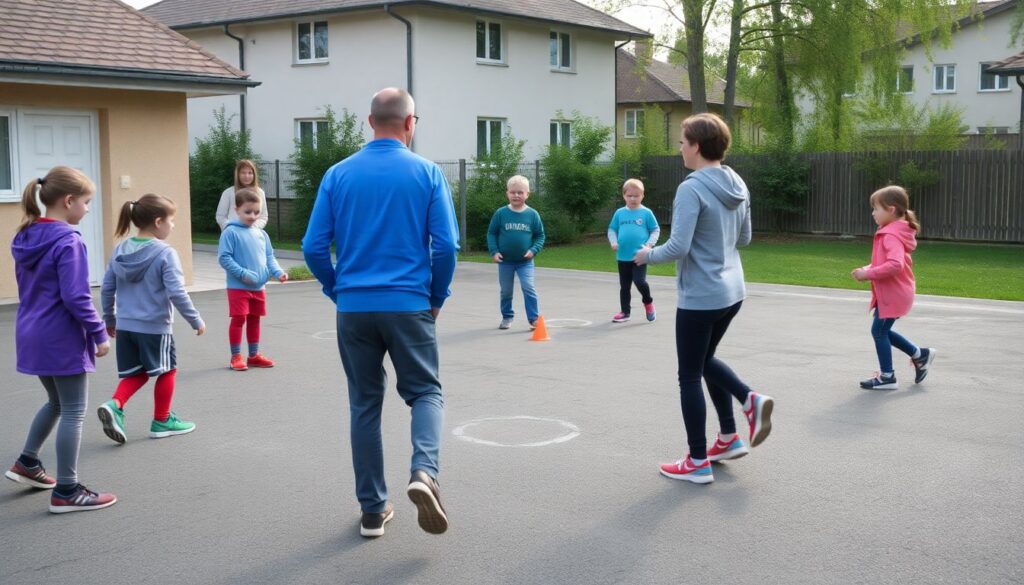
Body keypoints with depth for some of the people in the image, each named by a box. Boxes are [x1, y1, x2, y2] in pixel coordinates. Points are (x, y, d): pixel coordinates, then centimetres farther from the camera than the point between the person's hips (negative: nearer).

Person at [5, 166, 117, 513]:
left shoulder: (27, 237, 8)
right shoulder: (68, 242, -19)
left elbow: (29, 288, 16)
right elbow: (75, 297, -24)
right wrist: (99, 334, -14)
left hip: (33, 334, 9)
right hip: (62, 338, -9)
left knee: (57, 402, 26)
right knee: (73, 412, 2)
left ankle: (27, 463, 33)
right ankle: (66, 492, 7)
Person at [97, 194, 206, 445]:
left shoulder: (120, 250, 4)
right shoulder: (165, 253, -15)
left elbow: (107, 289, 8)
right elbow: (176, 293, -19)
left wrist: (110, 320, 20)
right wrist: (196, 320, -7)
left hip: (125, 326, 6)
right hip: (154, 327, -6)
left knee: (136, 373, 18)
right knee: (167, 370, 15)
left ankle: (114, 405, -5)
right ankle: (162, 421, 23)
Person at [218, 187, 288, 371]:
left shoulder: (261, 234, 9)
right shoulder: (231, 232, -10)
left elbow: (269, 257, 12)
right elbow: (224, 258, -15)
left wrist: (278, 272, -6)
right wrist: (243, 274, -20)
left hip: (259, 287, 6)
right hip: (238, 287, -6)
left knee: (254, 320, 14)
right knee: (238, 320, -2)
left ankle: (254, 355, 25)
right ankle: (236, 357, 9)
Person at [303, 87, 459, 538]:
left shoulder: (338, 175, 2)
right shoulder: (427, 173, -3)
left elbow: (314, 247, 0)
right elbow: (446, 245, -7)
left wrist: (338, 291, 14)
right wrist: (437, 298, 7)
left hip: (354, 309, 2)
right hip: (409, 306, -2)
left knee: (364, 405, 12)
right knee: (425, 392, 12)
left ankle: (373, 510, 17)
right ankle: (424, 471, -15)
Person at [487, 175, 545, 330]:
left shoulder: (532, 214, -6)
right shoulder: (501, 213, -7)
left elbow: (540, 235, 1)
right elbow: (491, 233, 0)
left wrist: (533, 250, -13)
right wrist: (493, 251, -10)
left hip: (525, 261, -1)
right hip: (505, 261, 1)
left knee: (529, 288, -12)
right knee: (505, 291, 12)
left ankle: (534, 318, -4)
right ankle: (507, 317, 29)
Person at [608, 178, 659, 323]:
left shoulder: (646, 213, -2)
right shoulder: (619, 213, 5)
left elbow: (656, 230, 3)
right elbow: (612, 229, 13)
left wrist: (649, 244, -11)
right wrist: (613, 242, -5)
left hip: (639, 256, -3)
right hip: (623, 256, 4)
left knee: (639, 281, -16)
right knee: (624, 285, 10)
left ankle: (648, 302, 12)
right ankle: (624, 312, 22)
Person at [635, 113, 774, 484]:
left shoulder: (692, 189, -20)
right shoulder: (737, 185, 5)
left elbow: (678, 247, -24)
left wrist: (648, 255, -6)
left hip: (699, 298, -8)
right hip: (732, 292, 8)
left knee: (689, 376, 5)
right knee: (705, 359, 27)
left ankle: (697, 463, 13)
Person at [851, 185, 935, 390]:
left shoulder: (891, 236, -22)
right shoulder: (893, 232, 10)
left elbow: (895, 265, -36)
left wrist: (868, 274, -29)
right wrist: (867, 270, 2)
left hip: (892, 294, -10)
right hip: (894, 293, 10)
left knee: (879, 331, 1)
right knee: (882, 330, 20)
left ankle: (887, 377, 12)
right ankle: (920, 355, 28)